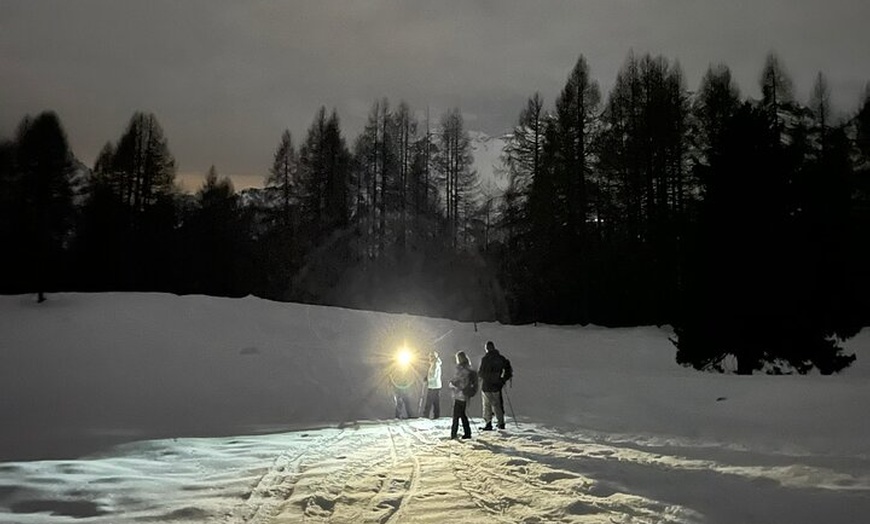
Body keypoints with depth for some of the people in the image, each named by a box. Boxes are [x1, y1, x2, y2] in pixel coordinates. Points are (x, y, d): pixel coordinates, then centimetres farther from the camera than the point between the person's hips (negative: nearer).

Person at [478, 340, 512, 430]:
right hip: (497, 385, 4)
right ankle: (501, 423, 15)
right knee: (497, 404, 14)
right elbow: (508, 370, 6)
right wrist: (503, 380, 12)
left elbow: (481, 373, -13)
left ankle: (488, 424, 5)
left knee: (487, 405, 6)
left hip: (486, 386, -4)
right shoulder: (501, 358, 2)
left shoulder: (485, 359, -14)